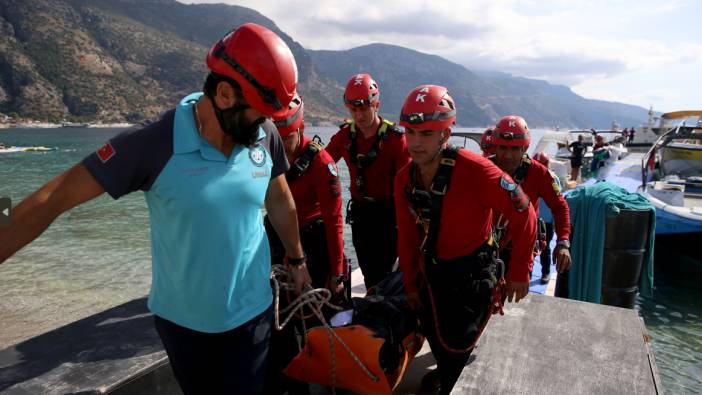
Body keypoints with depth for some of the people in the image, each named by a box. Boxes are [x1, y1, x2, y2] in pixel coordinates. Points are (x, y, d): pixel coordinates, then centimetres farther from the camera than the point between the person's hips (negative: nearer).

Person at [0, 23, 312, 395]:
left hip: (251, 314, 2)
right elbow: (53, 199, -18)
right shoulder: (153, 144, -22)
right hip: (182, 320, -1)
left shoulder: (267, 137, -10)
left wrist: (297, 260, 17)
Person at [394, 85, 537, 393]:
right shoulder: (404, 179, -10)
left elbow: (523, 214, -21)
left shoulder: (475, 170, -29)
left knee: (458, 347, 2)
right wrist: (410, 283, 6)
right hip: (432, 271, 6)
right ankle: (446, 369, 56)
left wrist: (519, 272, -14)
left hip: (472, 273, -5)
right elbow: (407, 235, -1)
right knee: (434, 335, 24)